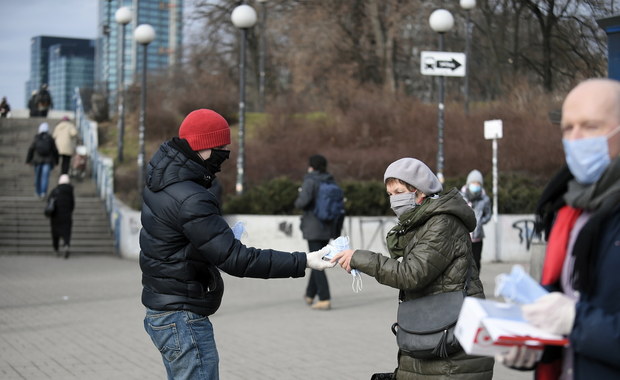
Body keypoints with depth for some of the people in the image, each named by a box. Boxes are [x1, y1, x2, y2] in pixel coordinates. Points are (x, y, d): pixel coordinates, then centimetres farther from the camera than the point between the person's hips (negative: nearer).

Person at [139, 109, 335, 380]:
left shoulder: (160, 179, 5)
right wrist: (302, 262, -26)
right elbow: (235, 259, -27)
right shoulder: (189, 200, -25)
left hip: (162, 311, 10)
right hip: (182, 319, -10)